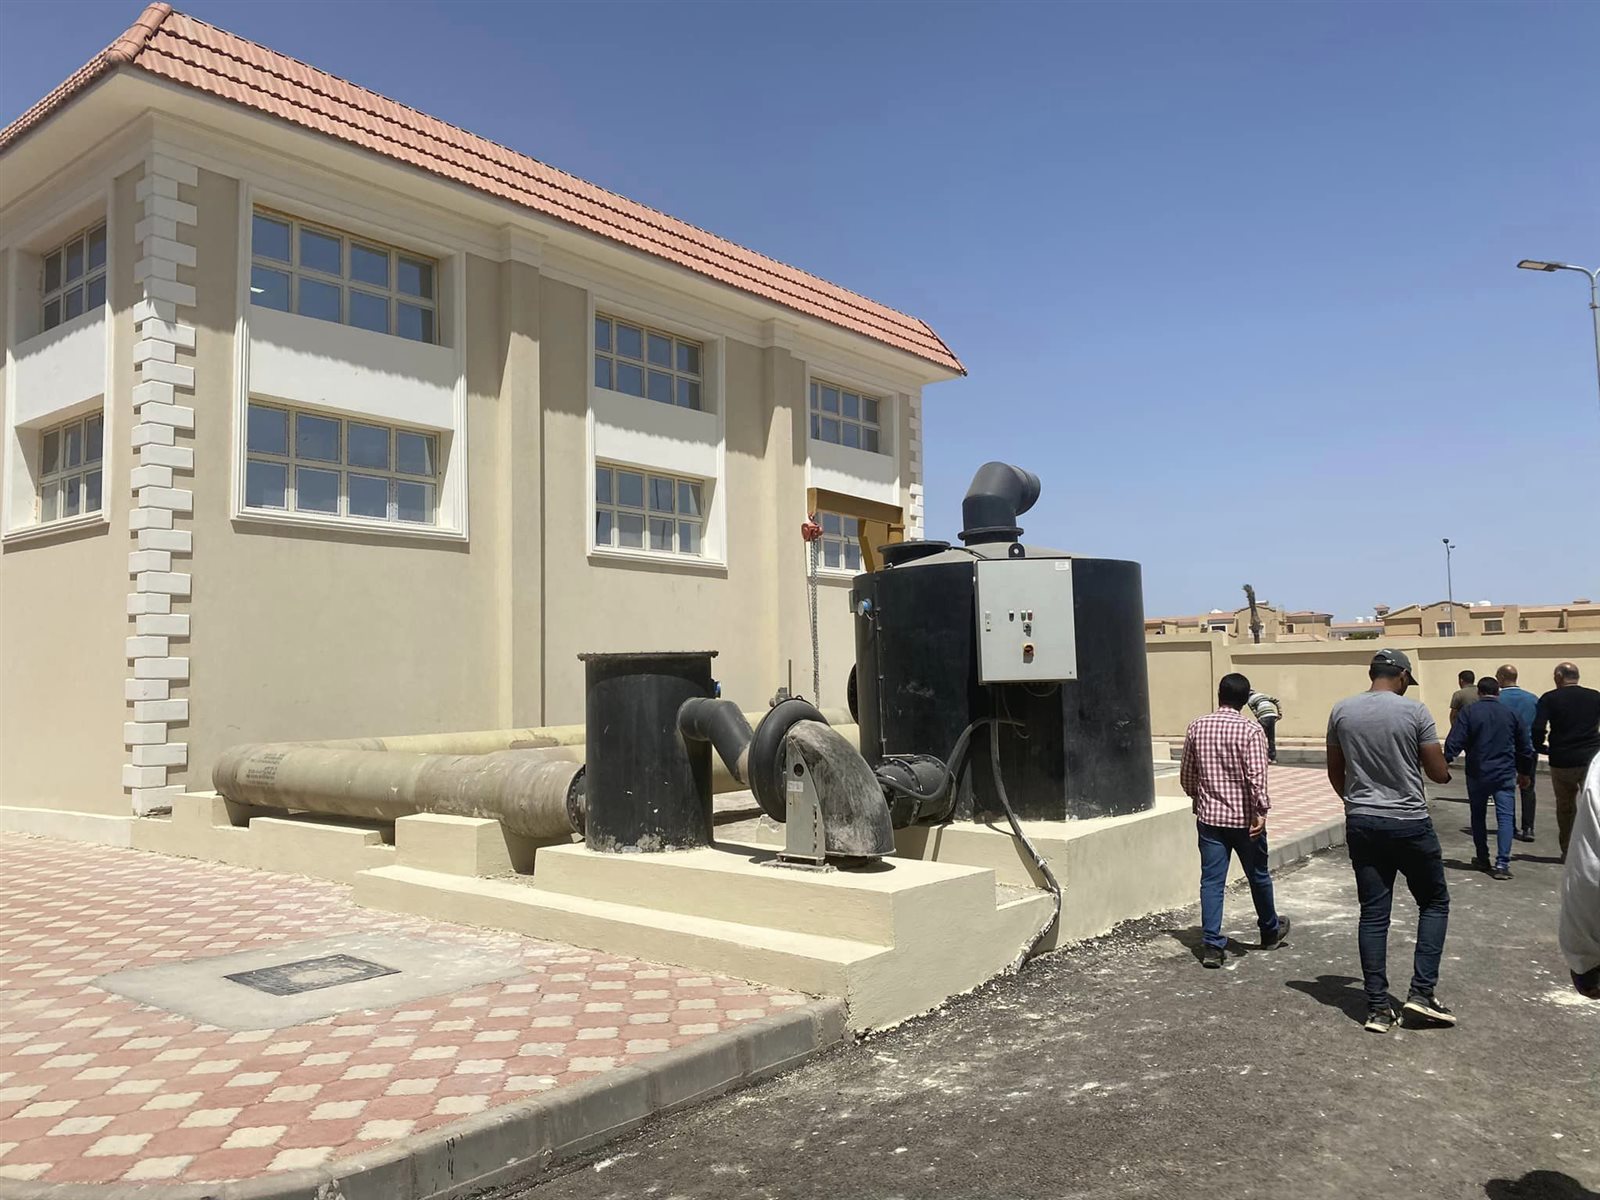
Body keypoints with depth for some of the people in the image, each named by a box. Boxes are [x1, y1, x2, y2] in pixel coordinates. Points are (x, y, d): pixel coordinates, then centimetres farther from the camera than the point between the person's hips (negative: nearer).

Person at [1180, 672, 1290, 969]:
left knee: (1211, 881, 4)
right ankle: (1270, 931, 38)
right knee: (1258, 877, 17)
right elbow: (1256, 776, -21)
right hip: (1244, 818, -2)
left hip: (1209, 817, 2)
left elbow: (1186, 775, 6)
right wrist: (1262, 811, -16)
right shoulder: (1250, 731, -12)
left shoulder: (1197, 726, -1)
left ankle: (1211, 945, 0)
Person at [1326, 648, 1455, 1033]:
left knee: (1373, 914, 7)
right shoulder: (1414, 712, -9)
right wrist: (1443, 767, 20)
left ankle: (1378, 1007, 9)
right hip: (1409, 824, -3)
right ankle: (1422, 992, 9)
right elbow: (1440, 774, -4)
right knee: (1435, 901, 16)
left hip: (1361, 824, 3)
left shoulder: (1341, 711, 1)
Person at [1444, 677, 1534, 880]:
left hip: (1477, 775, -1)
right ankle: (1502, 863, -12)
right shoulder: (1510, 714, 5)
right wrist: (1524, 772, 25)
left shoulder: (1469, 713, -4)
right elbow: (1525, 746, 13)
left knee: (1478, 817, 14)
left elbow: (1454, 743, -13)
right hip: (1505, 775, 1)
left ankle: (1483, 859, 21)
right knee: (1505, 817, -1)